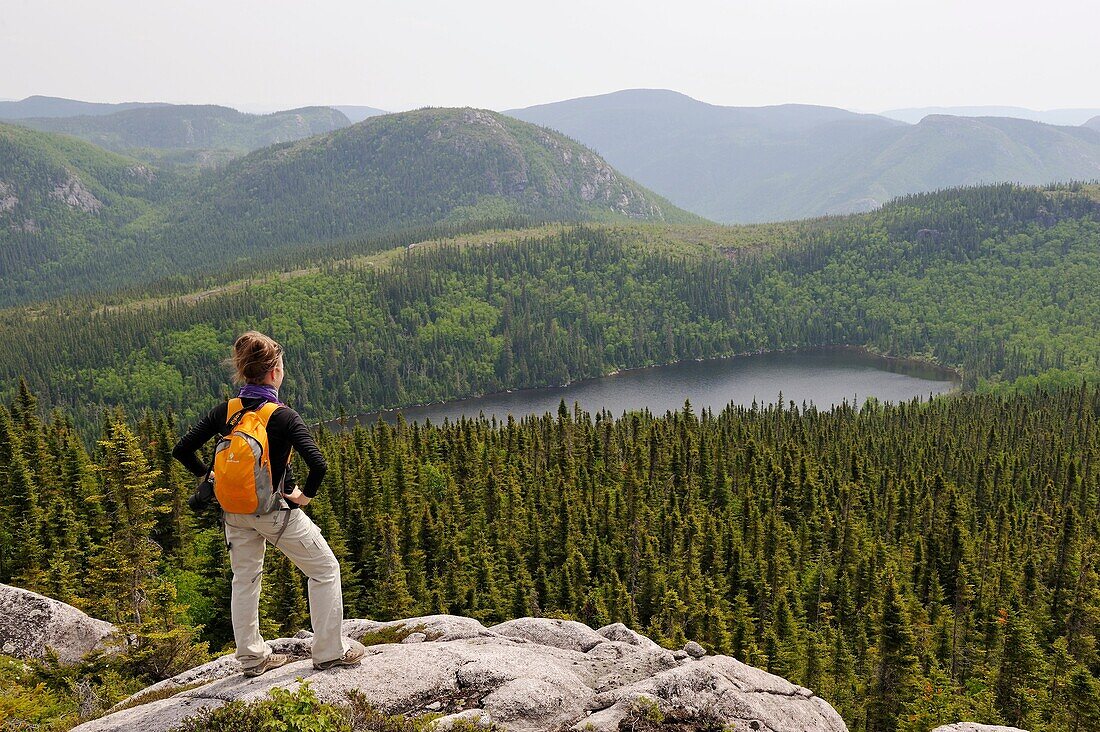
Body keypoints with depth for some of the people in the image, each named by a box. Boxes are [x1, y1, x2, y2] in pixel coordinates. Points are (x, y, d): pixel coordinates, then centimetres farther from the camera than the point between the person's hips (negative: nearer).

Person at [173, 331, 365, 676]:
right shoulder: (283, 416, -20)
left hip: (234, 511, 6)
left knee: (245, 579, 22)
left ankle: (251, 656, 31)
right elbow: (317, 464, -30)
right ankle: (330, 651, 15)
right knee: (325, 570, 11)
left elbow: (182, 450, -3)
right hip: (276, 511, -5)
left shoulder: (224, 411, -6)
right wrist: (306, 494, -13)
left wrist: (210, 476, 7)